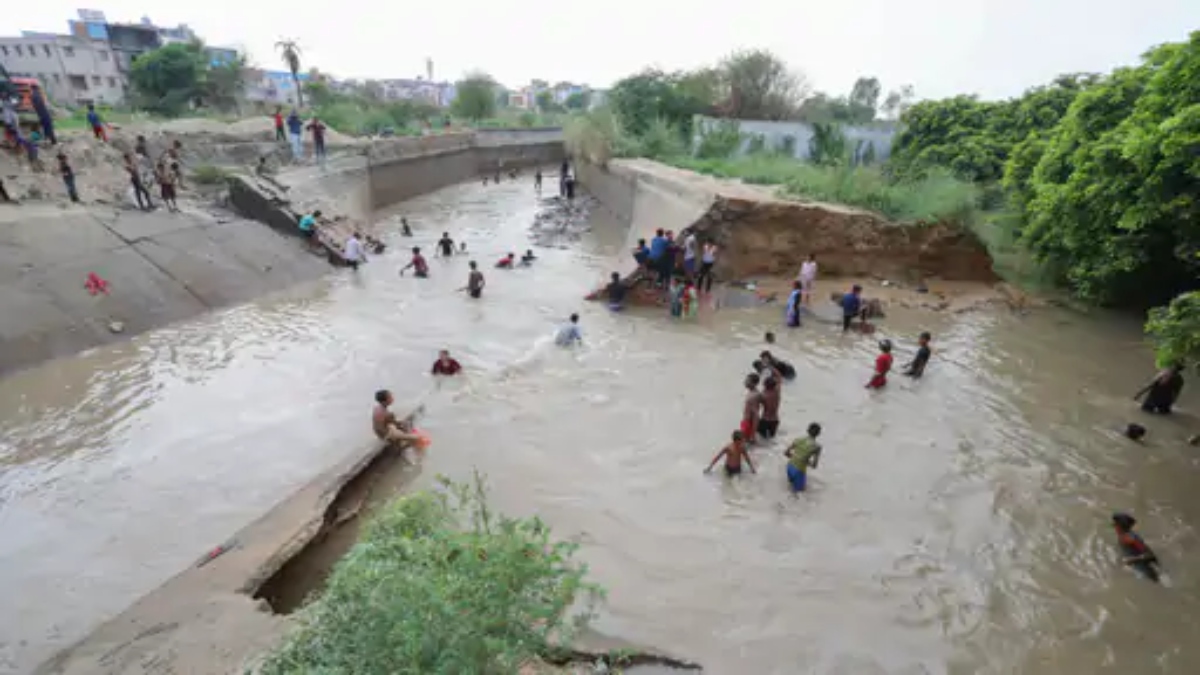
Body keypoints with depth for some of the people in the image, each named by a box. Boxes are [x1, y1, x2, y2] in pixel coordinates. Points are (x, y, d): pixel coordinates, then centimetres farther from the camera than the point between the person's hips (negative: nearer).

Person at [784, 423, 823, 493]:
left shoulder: (798, 440, -1)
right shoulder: (817, 446, -14)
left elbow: (786, 453, 5)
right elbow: (814, 466, -11)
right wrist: (807, 461, 9)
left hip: (790, 466, 5)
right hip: (799, 471, -5)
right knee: (800, 489, 21)